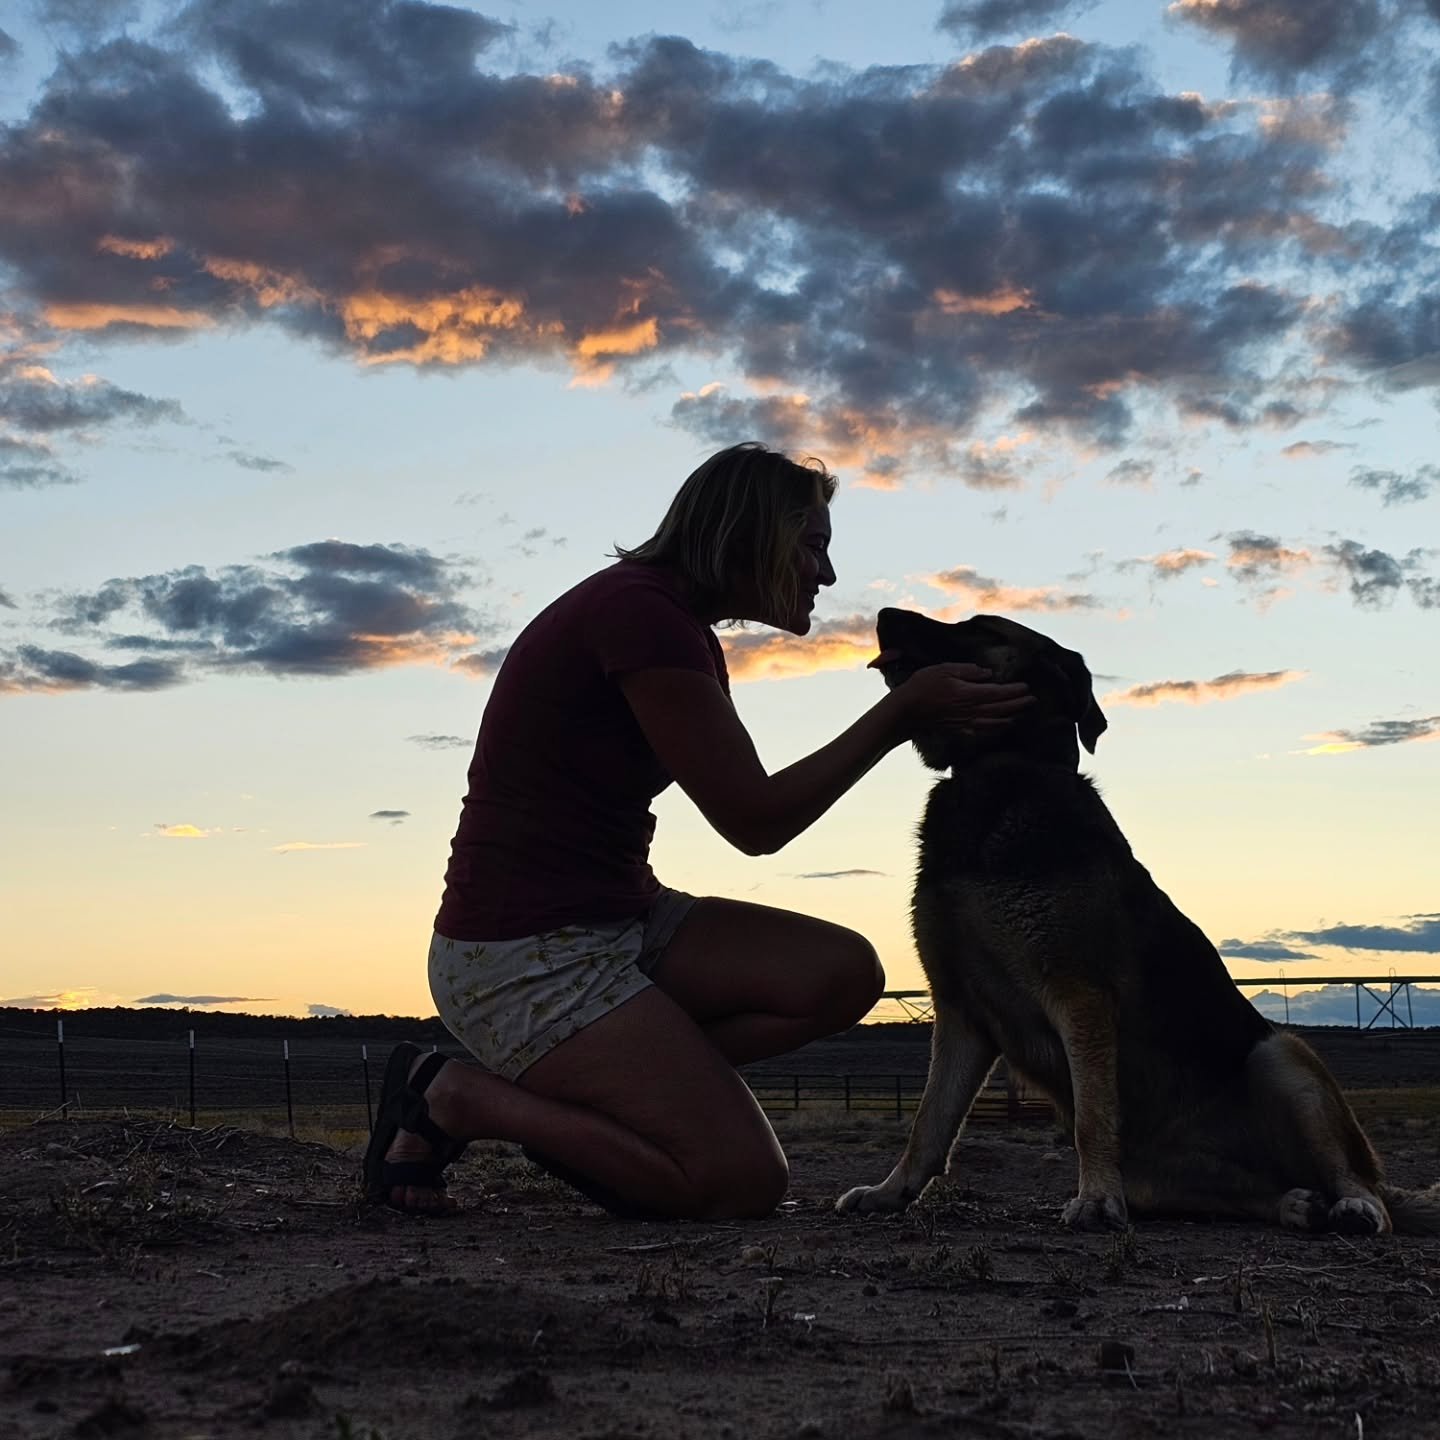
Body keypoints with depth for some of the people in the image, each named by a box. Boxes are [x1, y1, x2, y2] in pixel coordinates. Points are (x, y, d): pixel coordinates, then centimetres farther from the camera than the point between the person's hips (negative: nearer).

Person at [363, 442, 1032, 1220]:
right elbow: (755, 820, -15)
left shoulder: (675, 629, 14)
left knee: (843, 975, -5)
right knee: (745, 1180, -15)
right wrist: (903, 713, -11)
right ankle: (453, 1093, -2)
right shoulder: (639, 611, -17)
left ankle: (535, 1090, 1)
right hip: (521, 954, -10)